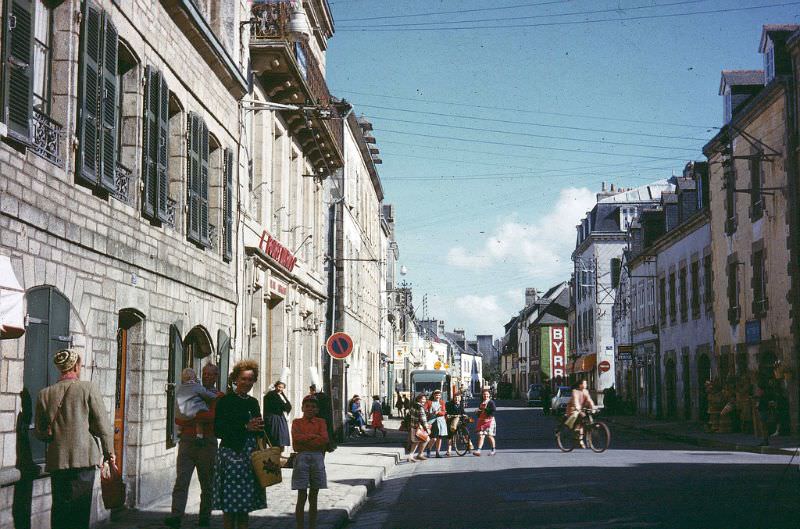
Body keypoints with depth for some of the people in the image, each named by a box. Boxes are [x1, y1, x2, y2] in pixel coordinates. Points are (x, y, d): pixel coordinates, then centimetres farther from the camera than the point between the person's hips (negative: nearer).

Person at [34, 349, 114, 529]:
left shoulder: (45, 394, 4)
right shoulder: (88, 389, -6)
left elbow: (39, 432, 9)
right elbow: (103, 425, -6)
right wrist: (109, 451, 6)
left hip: (56, 459, 3)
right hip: (84, 457, -3)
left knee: (59, 507, 11)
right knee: (80, 508, 2)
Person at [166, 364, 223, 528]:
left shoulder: (220, 397, 7)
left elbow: (215, 415, -14)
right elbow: (178, 419, 10)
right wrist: (199, 420, -8)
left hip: (207, 444, -2)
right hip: (187, 441, 2)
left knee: (207, 484, 7)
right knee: (181, 480, -11)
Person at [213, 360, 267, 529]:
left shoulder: (253, 402, 15)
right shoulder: (225, 401, -5)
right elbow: (218, 430, -12)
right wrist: (245, 427, -16)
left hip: (251, 456, 6)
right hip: (231, 454, -6)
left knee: (245, 507, 9)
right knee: (229, 506, -4)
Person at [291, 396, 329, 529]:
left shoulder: (320, 422, 9)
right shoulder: (297, 422, 6)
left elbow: (324, 440, -7)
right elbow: (296, 437, -13)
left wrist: (305, 440, -9)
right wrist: (314, 436, -9)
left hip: (317, 458, 2)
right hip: (302, 458, -2)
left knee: (313, 497, 8)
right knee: (301, 497, -4)